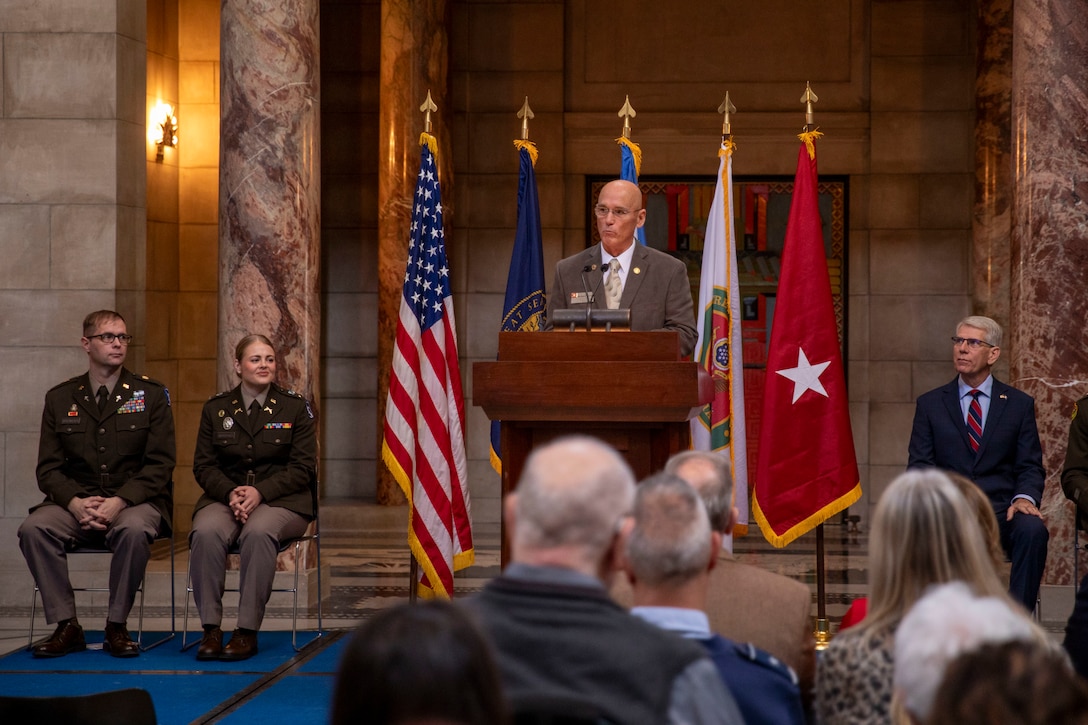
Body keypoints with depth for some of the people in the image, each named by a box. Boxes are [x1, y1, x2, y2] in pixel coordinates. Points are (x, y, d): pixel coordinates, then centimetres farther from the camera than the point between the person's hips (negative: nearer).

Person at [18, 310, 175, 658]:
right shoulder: (60, 399, 10)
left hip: (134, 502, -2)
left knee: (134, 529, -37)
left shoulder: (151, 394, 4)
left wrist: (119, 502, -18)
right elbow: (48, 468, 6)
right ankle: (66, 626, -17)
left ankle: (117, 626, -19)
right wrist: (76, 502, -15)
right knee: (34, 528, -28)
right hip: (75, 503, 2)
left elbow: (160, 465, -3)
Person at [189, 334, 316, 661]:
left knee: (258, 532, -37)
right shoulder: (215, 408, 10)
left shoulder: (295, 407, 5)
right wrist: (230, 493, -15)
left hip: (281, 500, -2)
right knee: (205, 532, -33)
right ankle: (210, 628, -26)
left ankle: (248, 631, -30)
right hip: (225, 496, 2)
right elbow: (203, 465, 7)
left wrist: (260, 492, -16)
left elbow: (303, 468, -1)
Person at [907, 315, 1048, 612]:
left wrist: (1025, 497, -15)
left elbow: (1030, 466, 8)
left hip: (1001, 511, 1)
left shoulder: (1019, 404, 12)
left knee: (1032, 530, -33)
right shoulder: (931, 404, 13)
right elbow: (918, 465, 7)